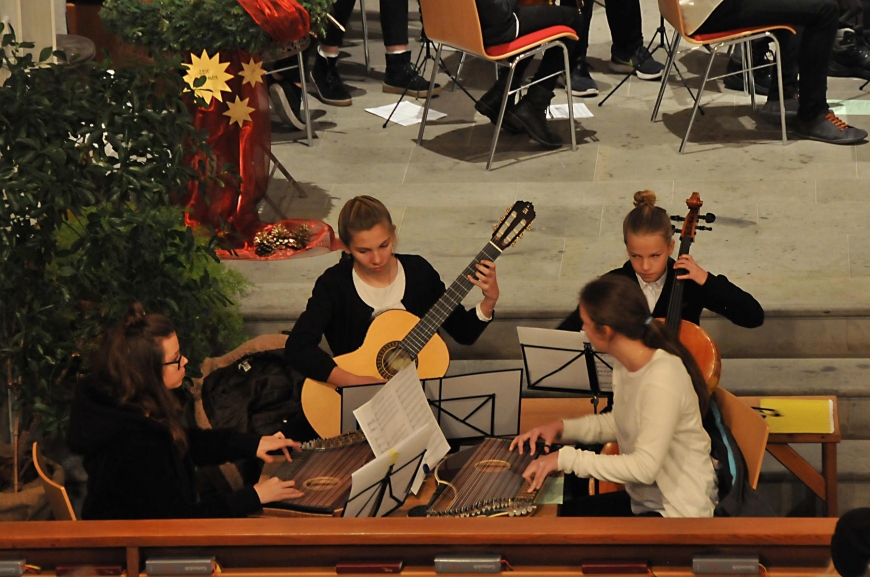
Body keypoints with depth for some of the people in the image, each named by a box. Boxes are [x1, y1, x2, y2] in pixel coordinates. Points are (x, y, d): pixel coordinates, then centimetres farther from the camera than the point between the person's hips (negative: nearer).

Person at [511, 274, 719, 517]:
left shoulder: (662, 379, -27)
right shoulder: (625, 365, 1)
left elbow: (645, 467, -30)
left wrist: (567, 458, -25)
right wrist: (562, 428, 4)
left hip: (679, 512, -9)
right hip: (643, 500, 9)